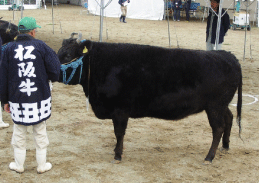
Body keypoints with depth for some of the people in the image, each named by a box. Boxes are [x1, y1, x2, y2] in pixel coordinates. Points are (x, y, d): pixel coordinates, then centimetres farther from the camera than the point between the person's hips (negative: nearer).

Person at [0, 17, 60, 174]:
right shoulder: (41, 46, -6)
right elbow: (55, 70, -8)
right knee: (40, 133, 13)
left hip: (17, 100, 1)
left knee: (19, 134, 15)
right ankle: (42, 165, 24)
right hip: (40, 98, -1)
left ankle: (19, 165, 28)